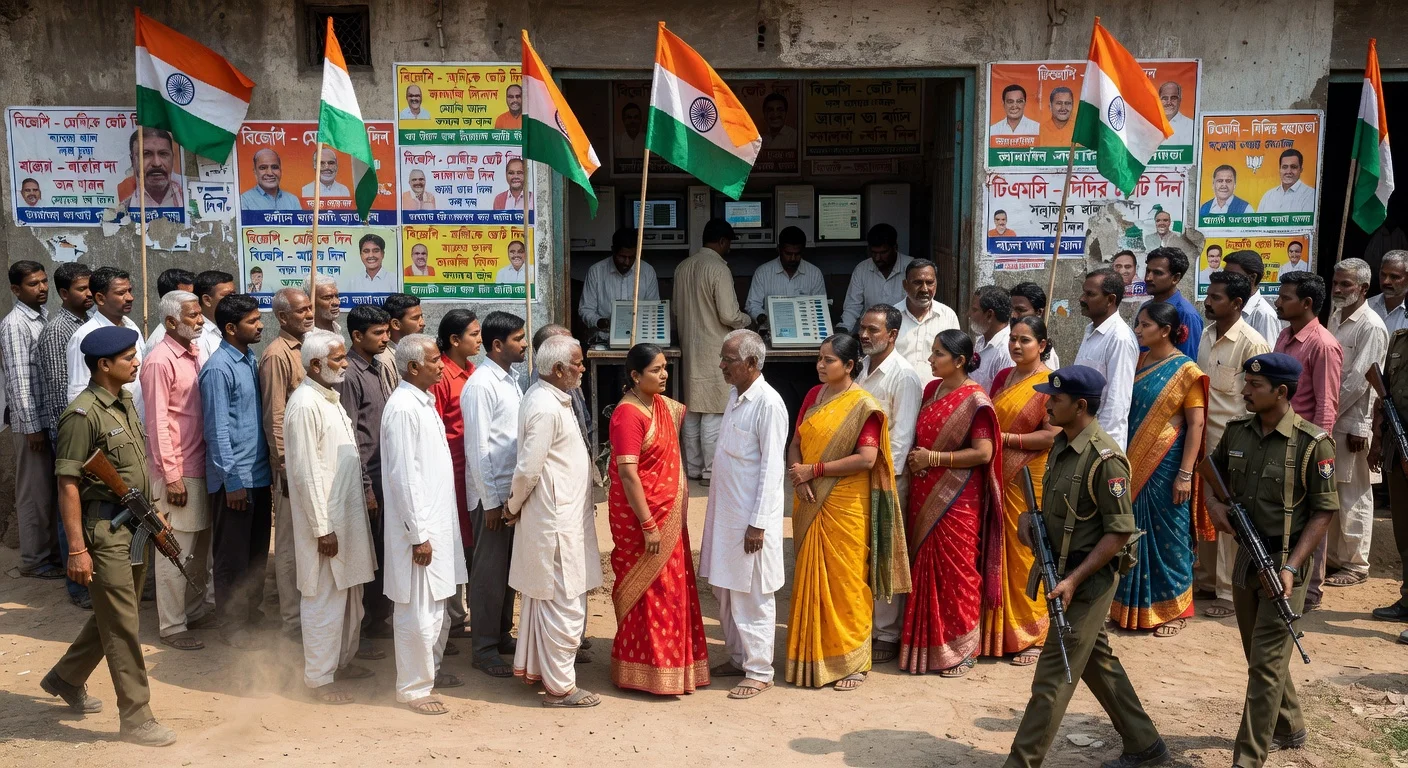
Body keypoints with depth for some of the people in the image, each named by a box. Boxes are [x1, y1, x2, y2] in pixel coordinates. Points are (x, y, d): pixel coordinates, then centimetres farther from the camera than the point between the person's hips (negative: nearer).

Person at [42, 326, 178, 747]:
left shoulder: (125, 402, 9)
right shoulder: (83, 414, -17)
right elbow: (67, 486, -18)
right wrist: (77, 550, -19)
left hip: (133, 526, 9)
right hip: (105, 532, -9)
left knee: (113, 615, 21)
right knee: (123, 627, -1)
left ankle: (66, 679, 42)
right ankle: (136, 719, 9)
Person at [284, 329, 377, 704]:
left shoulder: (330, 398, 11)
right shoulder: (305, 405, -18)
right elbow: (306, 473, -20)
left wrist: (362, 496, 16)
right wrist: (322, 528, -20)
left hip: (347, 514, 9)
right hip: (325, 521, -9)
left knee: (349, 593, 18)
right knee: (324, 599, 1)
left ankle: (342, 660, 33)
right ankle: (319, 678, 13)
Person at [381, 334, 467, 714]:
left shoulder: (423, 402, 10)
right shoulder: (403, 408, -19)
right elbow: (404, 476, -22)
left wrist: (436, 529, 18)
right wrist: (419, 535, -21)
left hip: (437, 521, 10)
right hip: (419, 527, -10)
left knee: (436, 602, 20)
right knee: (418, 611, 0)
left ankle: (431, 669, 35)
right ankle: (413, 688, 13)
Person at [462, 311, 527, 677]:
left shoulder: (510, 379, 10)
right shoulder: (481, 385, -16)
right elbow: (477, 447, -18)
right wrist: (490, 501, -17)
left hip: (514, 490, 8)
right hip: (492, 492, -8)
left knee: (509, 567, 17)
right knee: (489, 571, 2)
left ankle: (503, 635, 30)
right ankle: (485, 649, 13)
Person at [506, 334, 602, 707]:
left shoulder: (546, 397, 9)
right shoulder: (547, 408, -23)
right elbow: (527, 469, -23)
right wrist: (513, 507, -7)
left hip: (555, 515, 10)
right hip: (557, 522, -10)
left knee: (542, 597, 20)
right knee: (565, 605, 0)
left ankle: (531, 666, 34)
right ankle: (560, 687, 10)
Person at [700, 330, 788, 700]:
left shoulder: (769, 404, -17)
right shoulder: (735, 394, 8)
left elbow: (771, 467, -18)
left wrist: (758, 523, -18)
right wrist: (720, 511, 16)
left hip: (751, 515, -8)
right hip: (725, 509, 9)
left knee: (752, 594, 2)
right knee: (724, 588, 16)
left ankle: (759, 671, 14)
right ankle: (737, 657, 31)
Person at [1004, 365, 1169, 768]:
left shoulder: (1104, 458, -21)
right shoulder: (1061, 444, 6)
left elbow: (1120, 532, -20)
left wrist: (1074, 580, -23)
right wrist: (1031, 516, 0)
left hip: (1088, 580, -9)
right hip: (1064, 571, 9)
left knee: (1053, 677, -4)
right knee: (1098, 662, 20)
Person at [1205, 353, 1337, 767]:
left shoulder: (1313, 443, -16)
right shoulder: (1236, 432, 1)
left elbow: (1323, 512, -13)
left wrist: (1292, 566, -19)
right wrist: (1213, 502, -4)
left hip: (1284, 562, -6)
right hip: (1246, 556, 7)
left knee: (1267, 663, -5)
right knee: (1259, 654, 20)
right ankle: (1289, 728, 41)